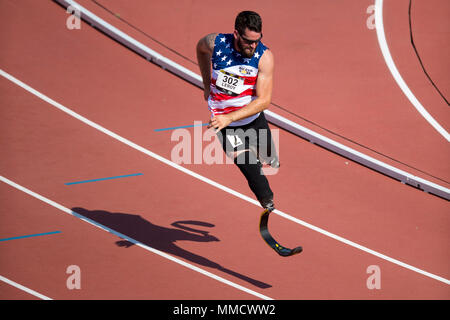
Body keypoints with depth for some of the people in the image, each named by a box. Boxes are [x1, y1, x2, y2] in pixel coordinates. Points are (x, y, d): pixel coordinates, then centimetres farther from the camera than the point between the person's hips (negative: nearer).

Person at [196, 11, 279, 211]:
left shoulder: (264, 56, -19)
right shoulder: (215, 43, -15)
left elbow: (263, 100, -23)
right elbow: (200, 48, 12)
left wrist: (230, 117, -33)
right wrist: (207, 85, 14)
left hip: (254, 118, 1)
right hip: (224, 122, -1)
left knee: (270, 164, 20)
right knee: (244, 158, -29)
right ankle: (267, 200, -28)